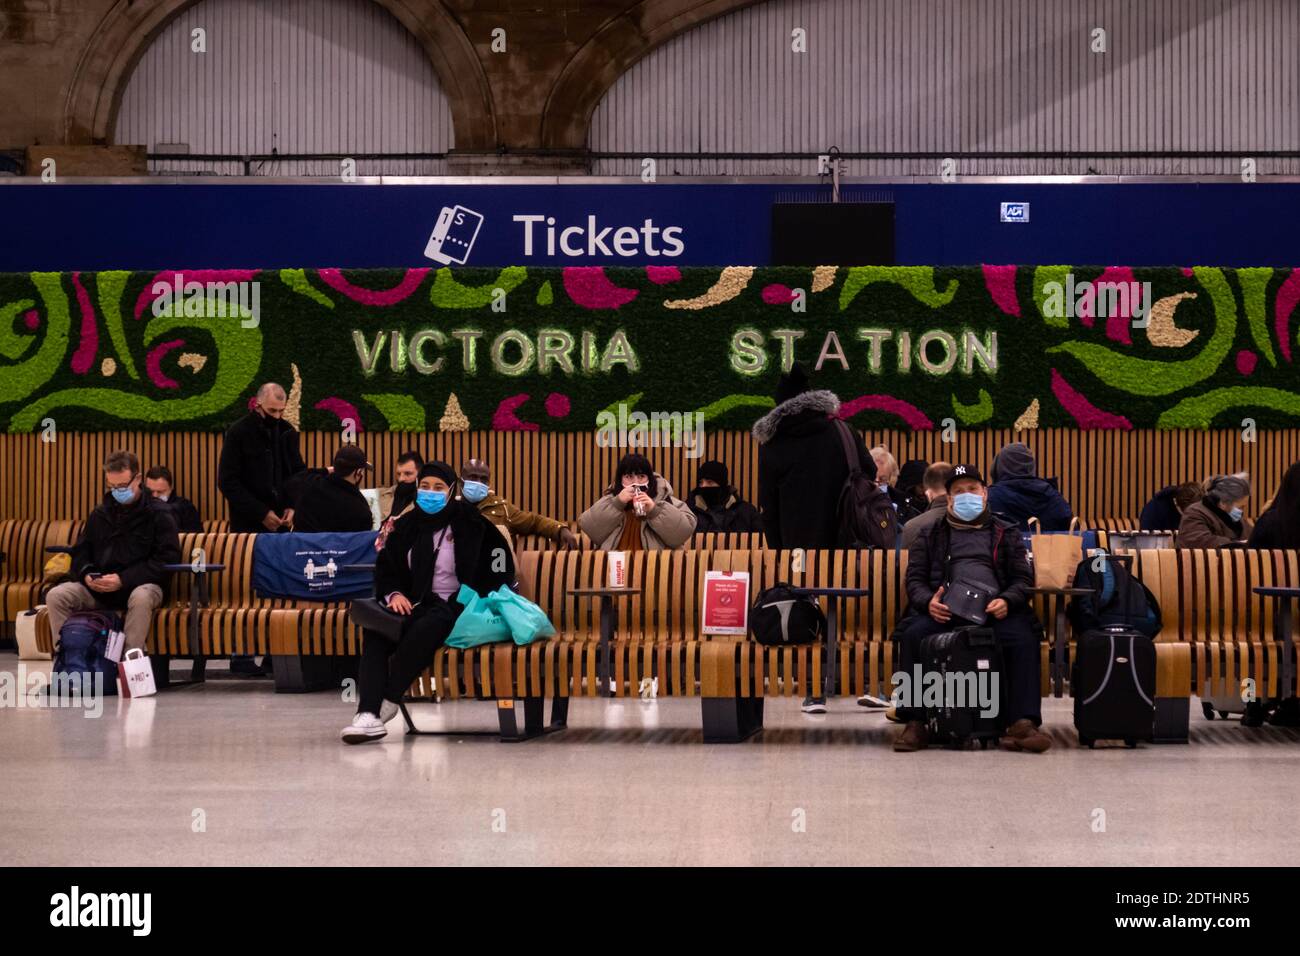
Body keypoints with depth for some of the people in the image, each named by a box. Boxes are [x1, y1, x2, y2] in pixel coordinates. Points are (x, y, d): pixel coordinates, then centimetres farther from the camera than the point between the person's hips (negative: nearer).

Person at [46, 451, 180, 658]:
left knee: (141, 598, -40)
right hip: (98, 588, 5)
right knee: (56, 596, -18)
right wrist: (86, 574, -4)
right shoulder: (100, 514, 16)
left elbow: (167, 560, -10)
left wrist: (123, 579, -18)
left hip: (141, 585, -5)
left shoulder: (158, 514, 0)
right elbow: (80, 552, 21)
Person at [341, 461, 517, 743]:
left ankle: (387, 703, -29)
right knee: (375, 628, -29)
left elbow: (499, 570, 0)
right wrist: (393, 593, 0)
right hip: (416, 603, 4)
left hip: (455, 606, -4)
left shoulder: (469, 523, 2)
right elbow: (385, 567, 21)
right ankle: (368, 713, -41)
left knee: (426, 627, -39)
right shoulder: (406, 525, 15)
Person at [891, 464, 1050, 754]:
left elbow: (1024, 579, 13)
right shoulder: (930, 535, 24)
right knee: (914, 635, -32)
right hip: (944, 610, 0)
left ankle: (1023, 724, -33)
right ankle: (914, 724, -27)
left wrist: (1006, 601, -11)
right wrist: (928, 602, -10)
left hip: (994, 610, 0)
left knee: (1023, 638, -32)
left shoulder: (1007, 534, 23)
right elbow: (915, 579, 14)